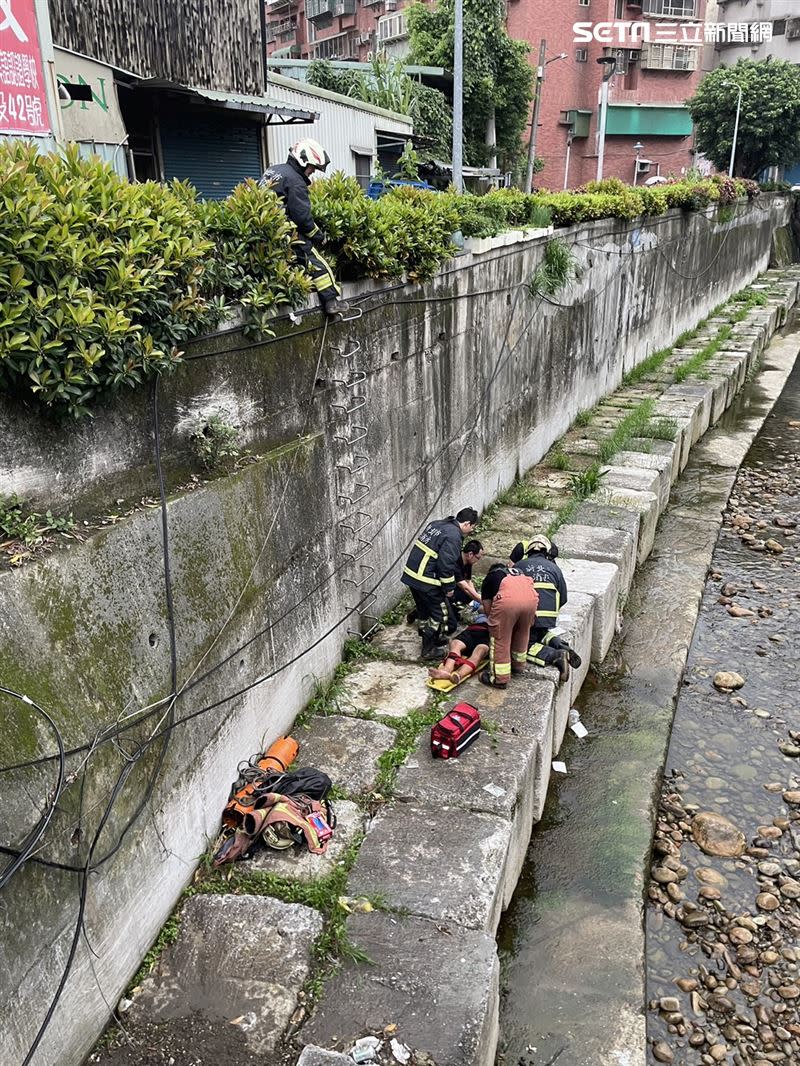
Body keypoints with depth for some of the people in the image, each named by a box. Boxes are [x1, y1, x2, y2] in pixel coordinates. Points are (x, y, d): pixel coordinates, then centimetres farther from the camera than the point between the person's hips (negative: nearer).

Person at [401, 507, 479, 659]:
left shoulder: (436, 524, 13)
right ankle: (429, 650, 14)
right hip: (426, 581, -9)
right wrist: (449, 587, -7)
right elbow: (446, 564, -20)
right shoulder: (453, 536, -15)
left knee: (423, 611, 23)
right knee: (440, 614, 7)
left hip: (410, 574, 9)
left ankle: (427, 643, 38)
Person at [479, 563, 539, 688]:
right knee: (522, 635, 26)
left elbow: (487, 609, 27)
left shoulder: (489, 577, 31)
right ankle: (518, 665, 42)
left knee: (500, 638, 10)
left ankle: (499, 678, 15)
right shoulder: (517, 571, 41)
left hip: (507, 599, -4)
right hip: (531, 597, 4)